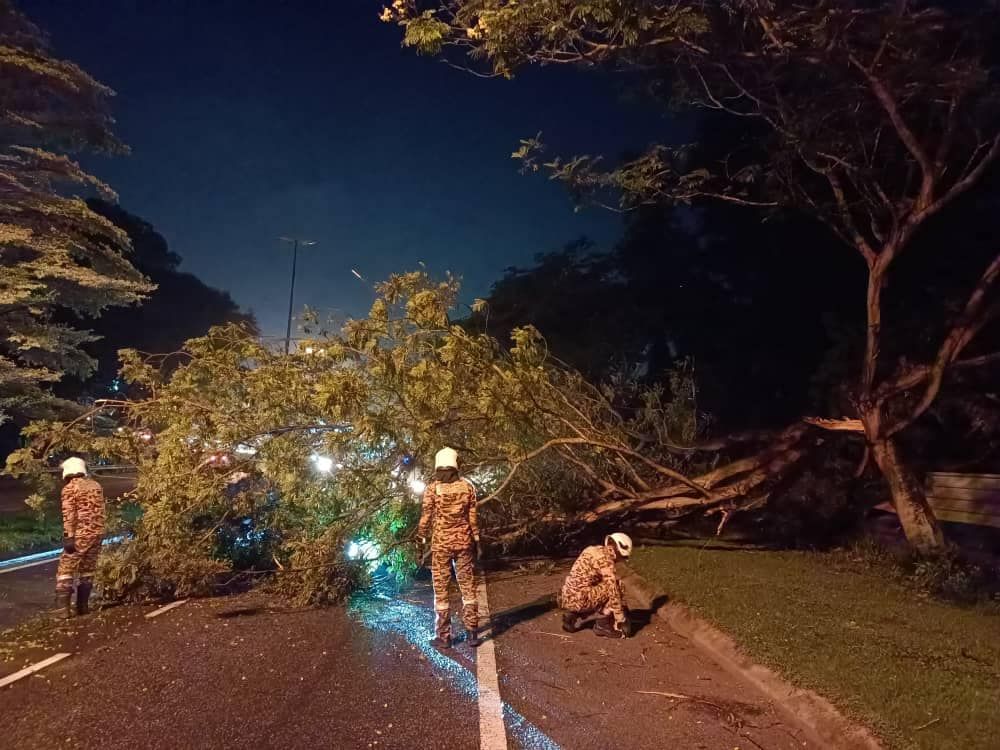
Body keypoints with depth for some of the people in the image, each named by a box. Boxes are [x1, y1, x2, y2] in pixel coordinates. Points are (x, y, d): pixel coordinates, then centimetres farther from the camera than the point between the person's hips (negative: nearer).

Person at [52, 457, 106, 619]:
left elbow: (69, 515, -13)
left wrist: (68, 537, -15)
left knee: (66, 570, 0)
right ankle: (83, 606, 18)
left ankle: (63, 608, -5)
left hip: (80, 535, -6)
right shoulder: (96, 485, 13)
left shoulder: (69, 488, -6)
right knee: (88, 570, 15)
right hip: (97, 533, 6)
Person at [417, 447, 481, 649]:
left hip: (441, 544, -2)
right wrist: (476, 541, 10)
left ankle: (444, 636, 10)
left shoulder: (432, 489, -7)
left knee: (441, 590, 7)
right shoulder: (467, 486, -1)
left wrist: (422, 540, 7)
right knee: (468, 588, 10)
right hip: (464, 542, 2)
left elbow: (426, 517, -5)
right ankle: (472, 633, 11)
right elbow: (473, 517, 2)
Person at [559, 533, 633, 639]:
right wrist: (621, 620, -7)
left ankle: (573, 618, 17)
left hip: (567, 598, 9)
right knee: (617, 586, -3)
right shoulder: (605, 558, -11)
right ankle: (603, 625, 2)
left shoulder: (594, 550, 18)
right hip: (578, 599, -9)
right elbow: (613, 589, -14)